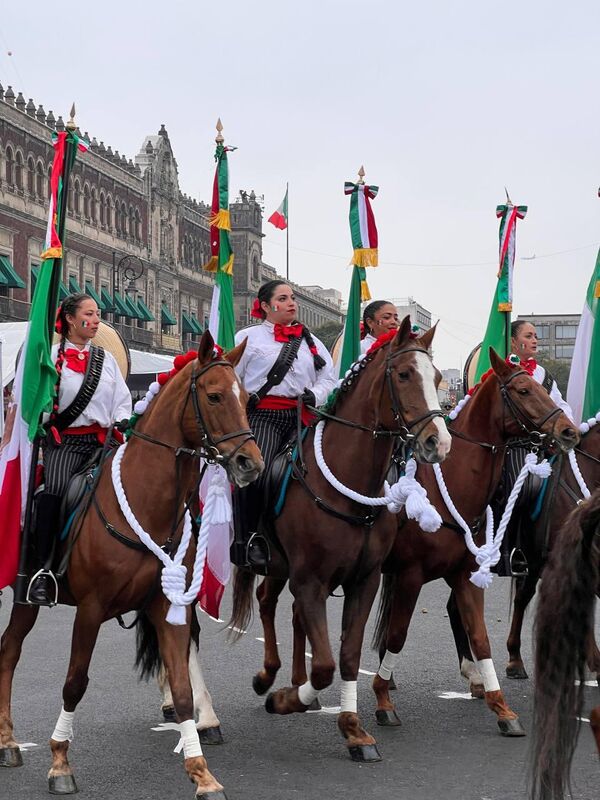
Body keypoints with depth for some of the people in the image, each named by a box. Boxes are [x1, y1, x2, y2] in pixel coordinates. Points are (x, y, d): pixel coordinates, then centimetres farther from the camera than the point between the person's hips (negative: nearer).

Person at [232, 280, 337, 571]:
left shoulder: (310, 340, 21)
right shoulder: (249, 337, 10)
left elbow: (329, 377, 18)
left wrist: (315, 395, -1)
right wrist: (242, 400, -8)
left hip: (301, 417, 4)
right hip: (264, 415, -4)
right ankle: (248, 538, -16)